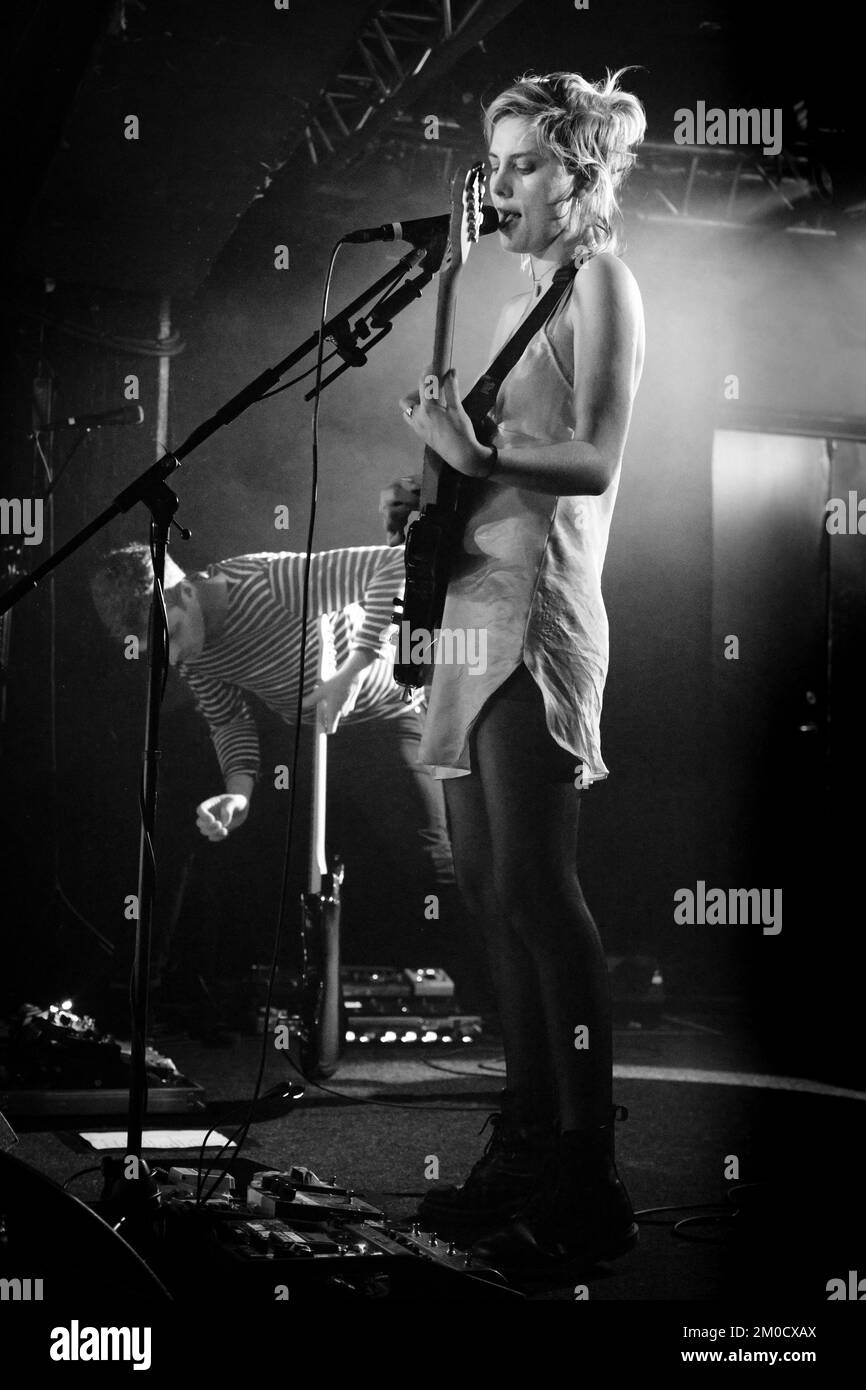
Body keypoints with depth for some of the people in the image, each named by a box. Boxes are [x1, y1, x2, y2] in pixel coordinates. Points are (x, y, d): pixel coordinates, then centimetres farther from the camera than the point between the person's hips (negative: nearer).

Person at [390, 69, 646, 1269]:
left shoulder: (601, 282, -3)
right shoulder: (522, 300, 22)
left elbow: (594, 460, -14)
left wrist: (477, 457, -25)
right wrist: (426, 498, 8)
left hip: (536, 606, -9)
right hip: (472, 599, 9)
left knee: (532, 882, -12)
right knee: (489, 881, 10)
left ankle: (587, 1181, -7)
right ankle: (530, 1143, 20)